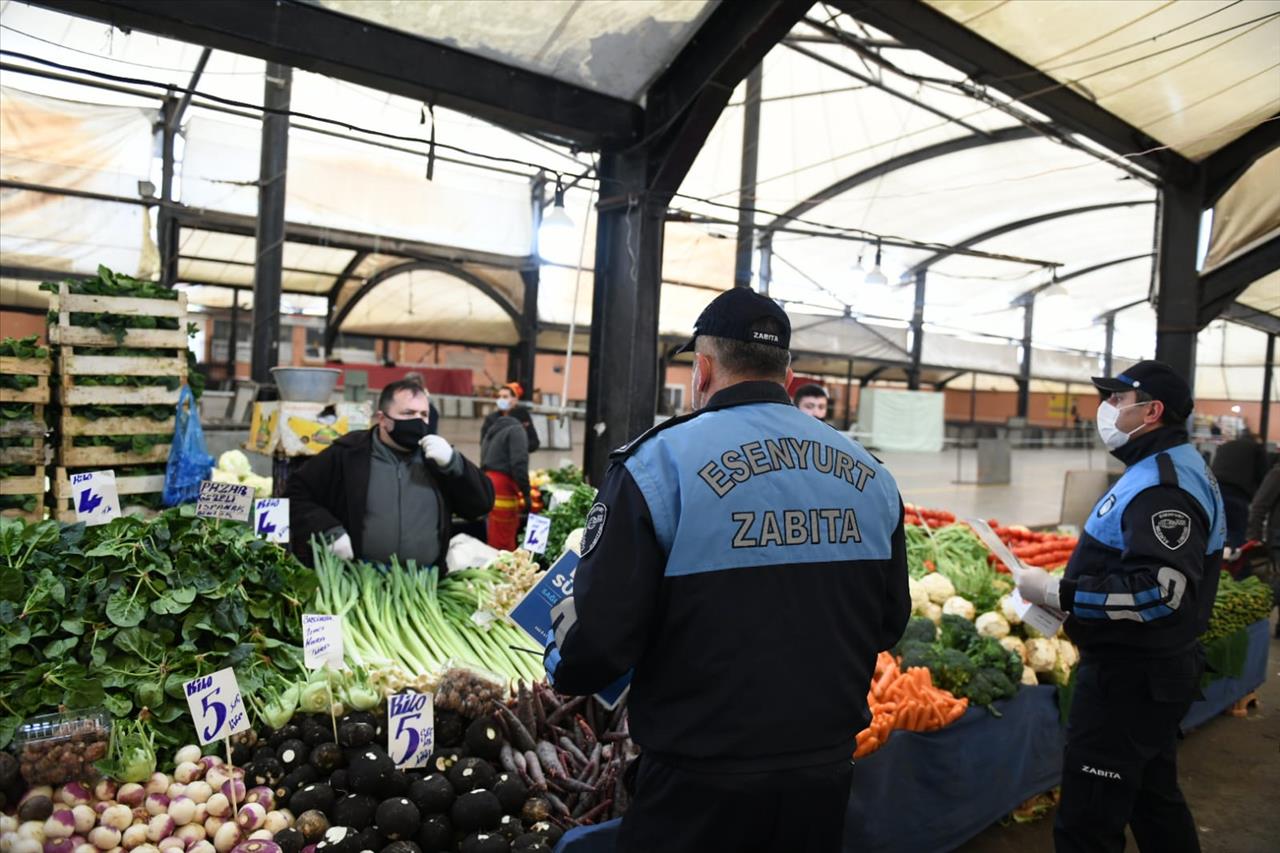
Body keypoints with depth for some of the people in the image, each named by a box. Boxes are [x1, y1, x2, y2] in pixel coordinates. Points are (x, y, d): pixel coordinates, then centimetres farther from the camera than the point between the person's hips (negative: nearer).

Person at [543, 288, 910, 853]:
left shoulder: (659, 465, -17)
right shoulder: (872, 477, 0)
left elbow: (598, 646, -20)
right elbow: (891, 622, 9)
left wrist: (561, 661, 2)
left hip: (701, 791, -4)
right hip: (826, 782, 5)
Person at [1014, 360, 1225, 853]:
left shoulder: (1163, 487, -22)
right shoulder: (1163, 470, 12)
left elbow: (1161, 590, -31)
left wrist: (1058, 593, -27)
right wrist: (1067, 593, 14)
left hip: (1131, 679, -11)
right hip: (1145, 670, 11)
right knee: (1154, 801, 26)